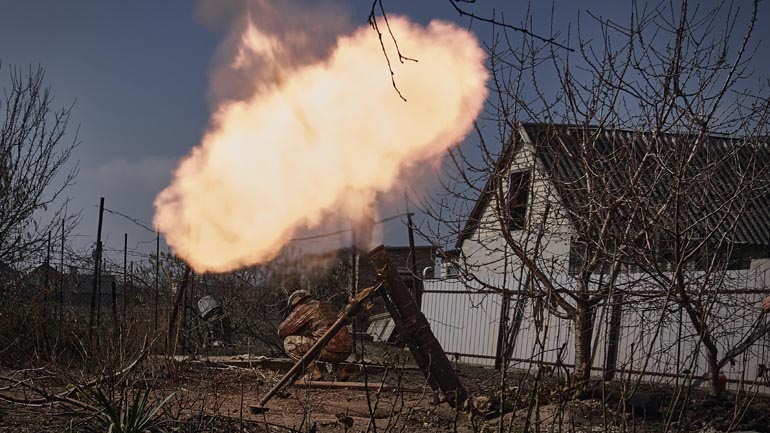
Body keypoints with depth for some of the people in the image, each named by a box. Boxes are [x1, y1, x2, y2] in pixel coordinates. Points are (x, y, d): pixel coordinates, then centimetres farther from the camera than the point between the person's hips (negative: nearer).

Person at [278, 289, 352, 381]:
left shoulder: (304, 308, 7)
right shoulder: (329, 307, 28)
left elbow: (281, 331, 8)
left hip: (330, 350, -7)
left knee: (289, 342, 3)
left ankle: (313, 373, -4)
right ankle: (340, 371, 20)